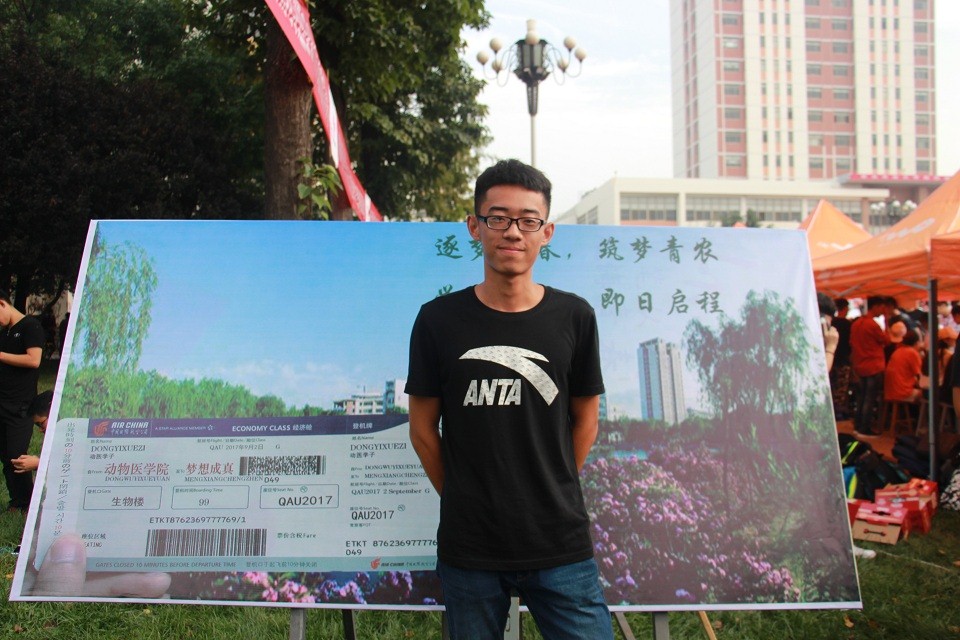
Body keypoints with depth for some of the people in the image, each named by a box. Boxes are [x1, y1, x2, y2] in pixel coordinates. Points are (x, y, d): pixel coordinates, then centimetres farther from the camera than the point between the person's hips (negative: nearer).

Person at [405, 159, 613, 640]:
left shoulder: (573, 317, 1)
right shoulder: (439, 320, -2)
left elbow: (585, 419, 9)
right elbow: (423, 426, 5)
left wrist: (553, 493, 8)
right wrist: (460, 498, 6)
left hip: (561, 543, 1)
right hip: (468, 547, 0)